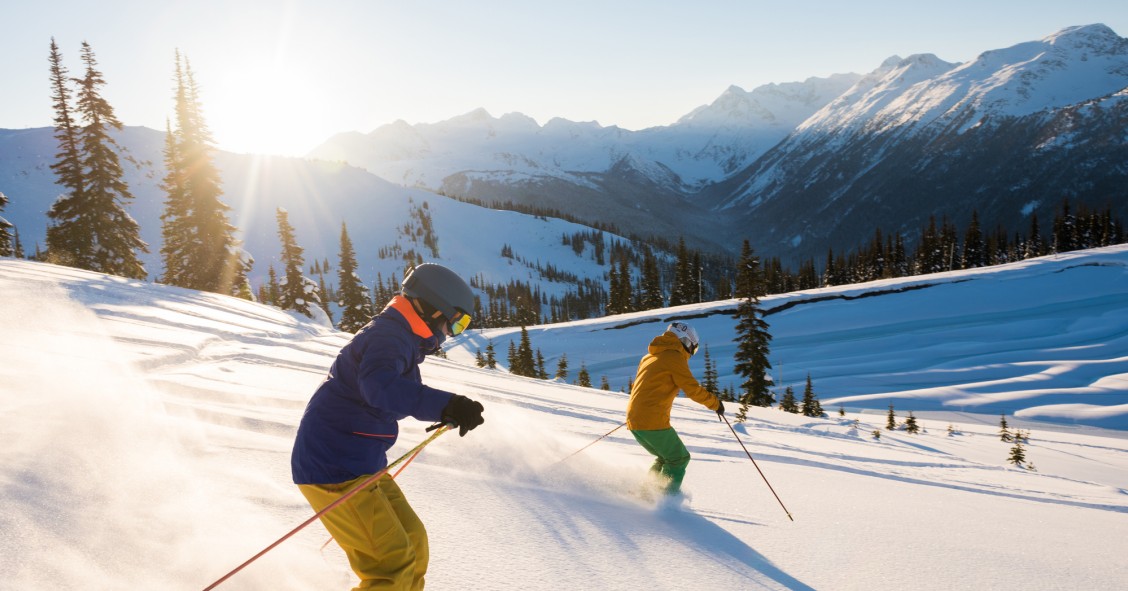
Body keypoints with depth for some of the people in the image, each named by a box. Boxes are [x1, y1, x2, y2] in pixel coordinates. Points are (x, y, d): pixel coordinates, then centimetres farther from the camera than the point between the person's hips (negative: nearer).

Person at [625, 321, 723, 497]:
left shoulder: (649, 356, 20)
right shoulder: (675, 357, -6)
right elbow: (694, 390, -9)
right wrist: (715, 403, 6)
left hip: (633, 420, 8)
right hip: (654, 422, -8)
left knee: (666, 458, 23)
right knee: (679, 459, 7)